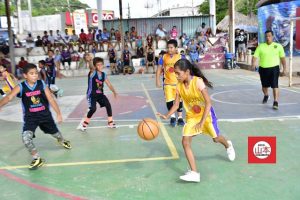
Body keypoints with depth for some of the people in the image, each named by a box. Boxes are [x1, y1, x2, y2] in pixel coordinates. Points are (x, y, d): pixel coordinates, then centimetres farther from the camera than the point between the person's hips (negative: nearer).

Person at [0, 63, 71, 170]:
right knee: (26, 138, -20)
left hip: (44, 114, 1)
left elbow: (51, 99, -7)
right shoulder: (21, 87, -14)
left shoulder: (41, 84, -11)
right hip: (30, 117, -1)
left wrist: (59, 114, -7)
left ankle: (62, 141, 58)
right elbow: (9, 97, -28)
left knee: (55, 132, 20)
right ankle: (37, 159, 1)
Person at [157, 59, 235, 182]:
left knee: (216, 139, 14)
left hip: (206, 114, -4)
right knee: (185, 142, -10)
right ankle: (194, 173, -5)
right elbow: (176, 104, -4)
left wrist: (202, 122, -33)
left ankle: (228, 145, 52)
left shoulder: (198, 82, -25)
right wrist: (167, 116, -22)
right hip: (191, 116, 4)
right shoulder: (179, 86, -10)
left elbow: (208, 102, -27)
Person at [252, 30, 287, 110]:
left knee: (275, 85, -12)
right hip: (263, 69, 2)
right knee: (264, 85, 16)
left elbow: (282, 58, 6)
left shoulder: (278, 46, 2)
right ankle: (266, 96, 46)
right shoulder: (260, 46, 2)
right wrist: (253, 64, -23)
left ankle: (276, 102, -9)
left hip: (274, 68, -2)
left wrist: (284, 69, 2)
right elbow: (255, 56, -3)